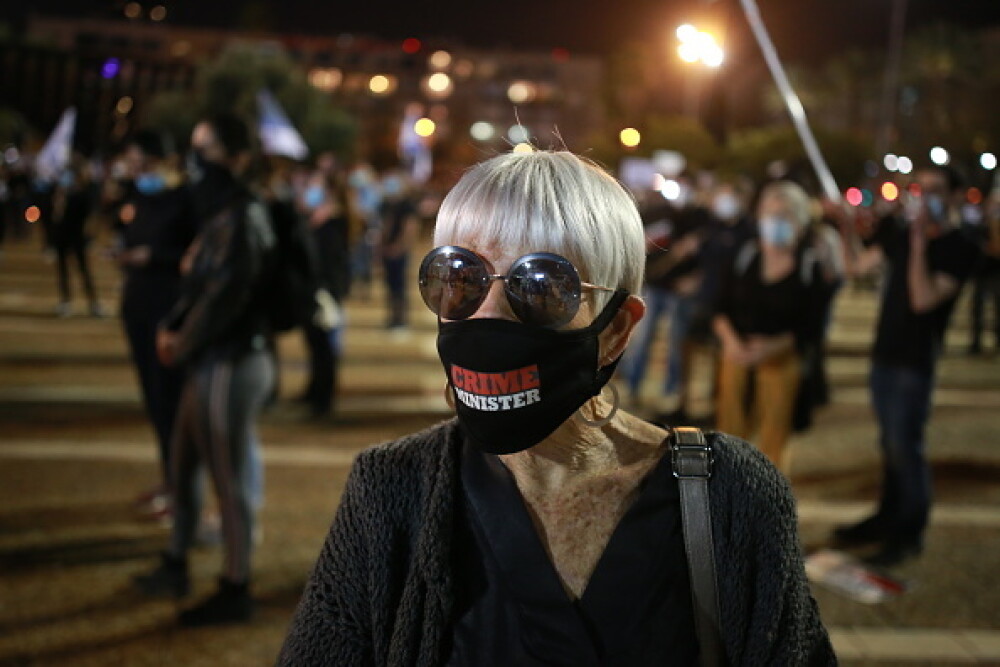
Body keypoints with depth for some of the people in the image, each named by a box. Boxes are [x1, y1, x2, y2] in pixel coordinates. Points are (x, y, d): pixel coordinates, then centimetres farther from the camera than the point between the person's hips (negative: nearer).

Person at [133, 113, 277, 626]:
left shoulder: (241, 216, -15)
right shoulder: (218, 212, 14)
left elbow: (228, 292, -20)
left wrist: (183, 343, -8)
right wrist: (171, 328, 2)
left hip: (231, 362, -10)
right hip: (211, 360, 10)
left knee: (229, 475, -1)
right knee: (184, 462, 19)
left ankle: (235, 589, 10)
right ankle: (175, 565, 34)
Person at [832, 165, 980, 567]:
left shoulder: (960, 249, -12)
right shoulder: (899, 232, 7)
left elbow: (924, 299, -23)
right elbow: (856, 266, 13)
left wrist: (919, 242, -27)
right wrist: (847, 226, 1)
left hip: (916, 359, -6)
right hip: (885, 351, 7)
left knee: (905, 445, -4)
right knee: (890, 442, 16)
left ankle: (910, 533, 9)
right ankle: (888, 518, 28)